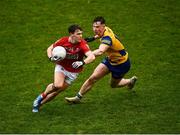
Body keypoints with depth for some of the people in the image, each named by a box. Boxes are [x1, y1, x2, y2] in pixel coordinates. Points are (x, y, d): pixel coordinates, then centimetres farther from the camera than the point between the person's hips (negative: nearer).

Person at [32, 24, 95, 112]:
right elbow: (50, 49, -1)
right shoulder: (63, 41, -17)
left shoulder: (82, 44, -23)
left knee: (57, 91, 2)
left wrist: (82, 62, -52)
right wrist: (51, 58, -20)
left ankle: (39, 103, 23)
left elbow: (92, 57, -35)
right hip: (61, 66, 0)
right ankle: (42, 96, 3)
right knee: (57, 85, -26)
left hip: (73, 72, 0)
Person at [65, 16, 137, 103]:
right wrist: (94, 38, 11)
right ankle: (78, 97, 6)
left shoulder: (107, 38, -39)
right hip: (110, 59, 7)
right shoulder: (106, 29, -14)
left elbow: (100, 51, -60)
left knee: (114, 85, 16)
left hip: (121, 64, -7)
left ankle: (131, 81, 45)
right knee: (93, 78, -5)